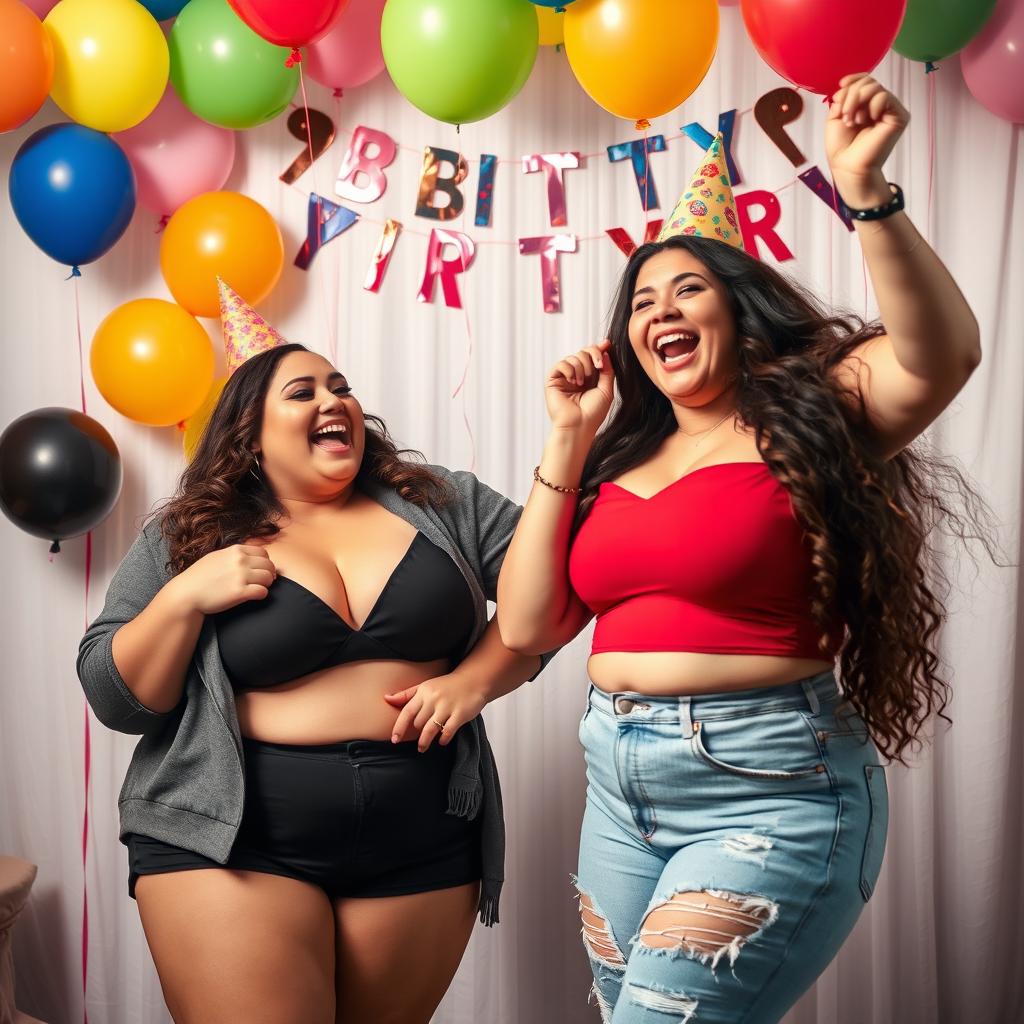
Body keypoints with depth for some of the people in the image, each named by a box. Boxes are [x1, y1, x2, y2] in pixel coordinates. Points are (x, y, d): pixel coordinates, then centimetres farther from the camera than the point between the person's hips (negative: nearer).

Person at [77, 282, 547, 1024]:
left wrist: (473, 681, -9)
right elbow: (116, 700, 1)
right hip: (232, 840, -2)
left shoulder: (443, 505, 5)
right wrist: (183, 599, -13)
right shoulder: (186, 540, 2)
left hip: (423, 844, 2)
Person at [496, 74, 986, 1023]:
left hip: (768, 791, -6)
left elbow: (940, 355, -23)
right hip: (619, 784, 6)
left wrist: (864, 193, -33)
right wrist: (569, 438, 1)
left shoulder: (809, 418, -4)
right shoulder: (619, 462, 9)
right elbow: (525, 626, 3)